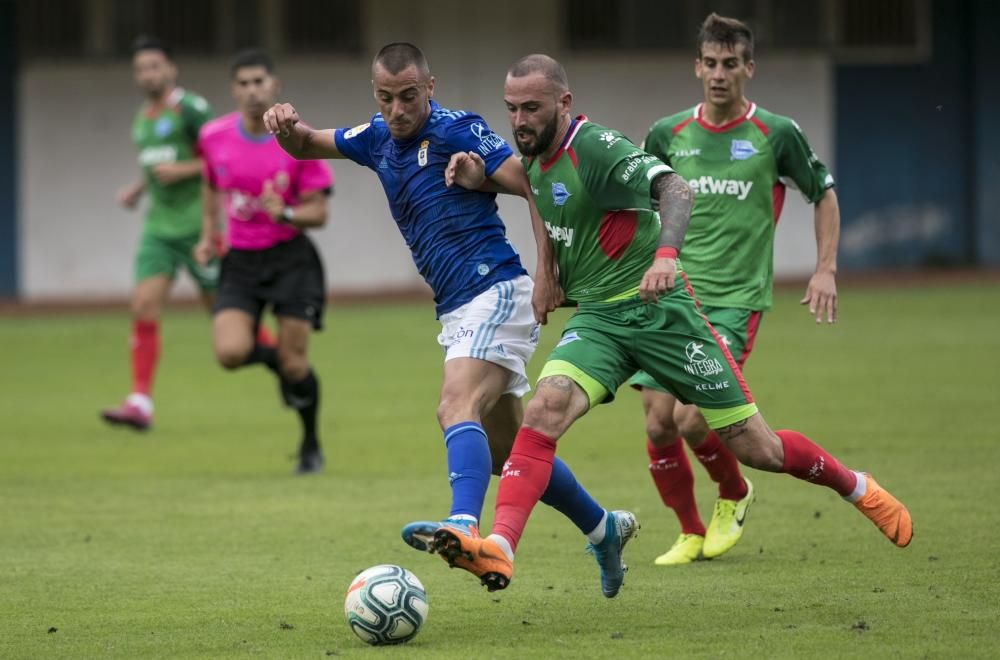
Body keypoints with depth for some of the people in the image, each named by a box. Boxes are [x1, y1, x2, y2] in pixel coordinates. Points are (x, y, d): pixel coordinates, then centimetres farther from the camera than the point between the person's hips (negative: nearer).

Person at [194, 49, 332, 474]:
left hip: (291, 258, -2)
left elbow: (318, 212, -7)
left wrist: (285, 214, -27)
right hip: (240, 260, 2)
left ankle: (311, 446, 22)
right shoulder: (214, 137, -2)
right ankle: (272, 360, 20)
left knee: (294, 363, -6)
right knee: (230, 352, -19)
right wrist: (208, 235, 11)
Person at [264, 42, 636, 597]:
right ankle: (603, 528, 29)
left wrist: (547, 275, -19)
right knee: (505, 449, 13)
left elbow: (538, 188, -13)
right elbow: (305, 146, 25)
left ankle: (464, 525, -50)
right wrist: (287, 125, 0)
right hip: (457, 313, 9)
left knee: (457, 407, -30)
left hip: (495, 293, -9)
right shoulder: (378, 139, 12)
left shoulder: (456, 131, -10)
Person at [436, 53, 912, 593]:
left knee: (755, 448, 1)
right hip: (596, 320, 6)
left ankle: (858, 489, 28)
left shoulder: (595, 147, -18)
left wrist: (665, 253, -51)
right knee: (545, 407, -24)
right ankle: (499, 550, -35)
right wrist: (477, 179, 8)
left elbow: (672, 188, -32)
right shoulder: (534, 161, 6)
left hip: (659, 311, -6)